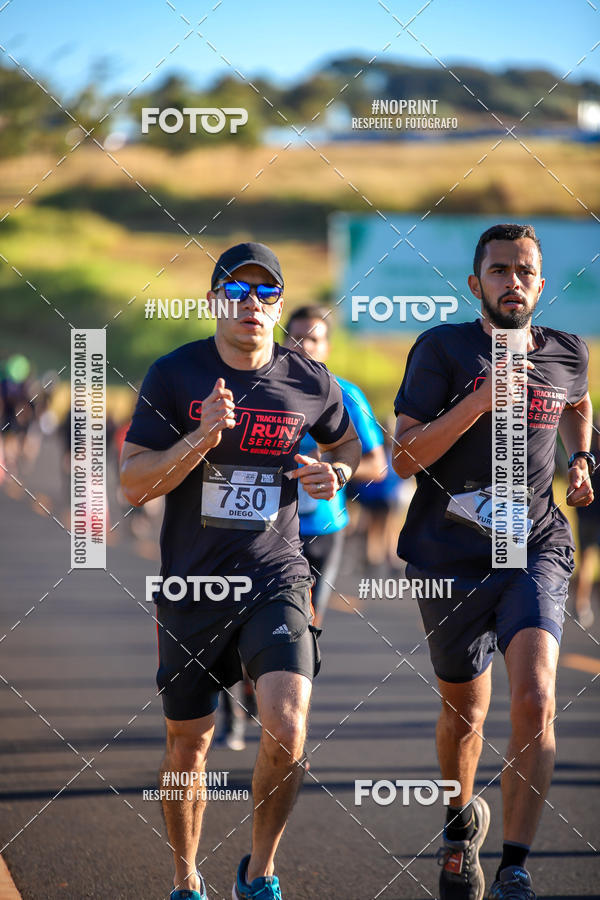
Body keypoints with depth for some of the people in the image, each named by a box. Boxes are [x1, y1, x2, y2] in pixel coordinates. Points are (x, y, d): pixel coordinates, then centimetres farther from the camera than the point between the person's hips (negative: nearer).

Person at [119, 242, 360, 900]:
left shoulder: (309, 383, -1)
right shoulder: (174, 374, -6)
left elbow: (346, 443, 21)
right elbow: (133, 483, -10)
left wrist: (335, 473, -2)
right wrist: (202, 438, -24)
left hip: (275, 583, 0)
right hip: (190, 591, 0)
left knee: (286, 730, -19)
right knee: (188, 743, 12)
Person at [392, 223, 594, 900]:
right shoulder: (444, 349, -6)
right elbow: (405, 458, -13)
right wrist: (485, 396, -20)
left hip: (535, 550, 1)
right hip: (450, 558, -1)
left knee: (535, 699, -21)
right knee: (464, 714, 13)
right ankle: (462, 818, 45)